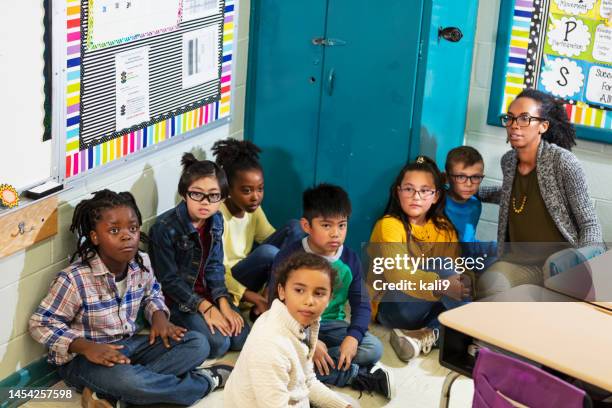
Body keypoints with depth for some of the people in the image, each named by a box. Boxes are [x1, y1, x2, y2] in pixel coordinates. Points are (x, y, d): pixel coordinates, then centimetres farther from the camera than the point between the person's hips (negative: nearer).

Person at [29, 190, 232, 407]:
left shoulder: (141, 263, -3)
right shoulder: (74, 279, -21)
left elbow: (152, 293, 19)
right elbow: (41, 325, -15)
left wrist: (159, 316, -4)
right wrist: (86, 347, -27)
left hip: (128, 345, 7)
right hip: (82, 358, -7)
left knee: (197, 344, -7)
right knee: (125, 379, -40)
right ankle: (204, 381, -12)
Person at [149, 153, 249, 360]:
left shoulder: (216, 221, -3)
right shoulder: (165, 227, -23)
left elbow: (214, 266, 3)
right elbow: (169, 280, -18)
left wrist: (223, 304, -11)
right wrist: (205, 308, -21)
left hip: (206, 292, 7)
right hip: (175, 299, -6)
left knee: (241, 337, -6)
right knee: (218, 343, -21)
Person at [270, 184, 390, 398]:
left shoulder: (350, 259, -1)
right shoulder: (288, 258, -12)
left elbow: (362, 305, 1)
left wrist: (353, 337, -20)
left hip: (331, 325, 3)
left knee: (374, 348, -20)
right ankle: (357, 375, -24)